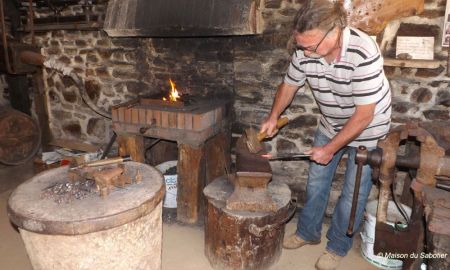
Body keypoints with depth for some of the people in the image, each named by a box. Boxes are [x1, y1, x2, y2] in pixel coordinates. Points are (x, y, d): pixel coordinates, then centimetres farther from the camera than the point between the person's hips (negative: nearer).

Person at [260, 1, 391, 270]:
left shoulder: (363, 54, -35)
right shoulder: (305, 52, -19)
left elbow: (363, 115, -30)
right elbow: (289, 85, 1)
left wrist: (330, 149, -24)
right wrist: (274, 117, -11)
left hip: (367, 128, -5)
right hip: (331, 125, 5)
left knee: (353, 193, 4)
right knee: (316, 181, 14)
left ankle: (337, 247, 26)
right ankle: (308, 232, 35)